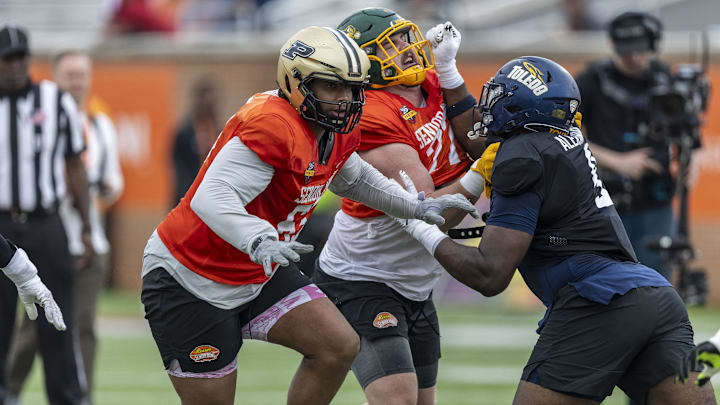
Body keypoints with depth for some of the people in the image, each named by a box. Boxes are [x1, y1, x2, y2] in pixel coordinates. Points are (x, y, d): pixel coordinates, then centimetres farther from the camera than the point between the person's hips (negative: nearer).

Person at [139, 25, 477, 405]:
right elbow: (211, 198, -38)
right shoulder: (274, 126, -29)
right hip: (190, 282, -9)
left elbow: (352, 178, 25)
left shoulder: (338, 132, 0)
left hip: (258, 274, 9)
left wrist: (418, 206, 16)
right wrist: (260, 241, -54)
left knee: (339, 346, -6)